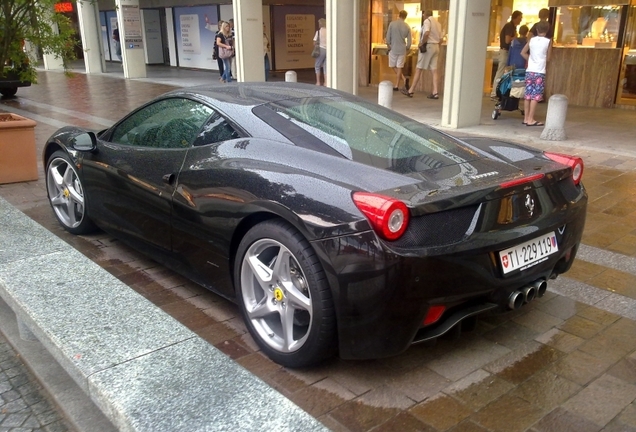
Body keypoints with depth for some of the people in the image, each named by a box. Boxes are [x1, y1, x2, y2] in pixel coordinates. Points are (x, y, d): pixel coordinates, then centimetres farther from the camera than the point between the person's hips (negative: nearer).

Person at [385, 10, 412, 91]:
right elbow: (409, 42, 1)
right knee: (399, 67, 7)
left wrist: (389, 46, 3)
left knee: (393, 66, 12)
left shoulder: (392, 24, -7)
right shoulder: (407, 27, 0)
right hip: (402, 50, 3)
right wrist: (407, 49, 16)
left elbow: (388, 37, -8)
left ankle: (403, 79, -3)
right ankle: (396, 86, 8)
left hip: (393, 49, -2)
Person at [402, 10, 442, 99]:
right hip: (436, 47, 7)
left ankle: (410, 91, 2)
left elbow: (426, 33, -25)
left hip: (427, 46, -7)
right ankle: (435, 92, -4)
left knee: (418, 69, -2)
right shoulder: (438, 23, 17)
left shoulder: (427, 21, -7)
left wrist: (422, 43, -13)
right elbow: (440, 39, 13)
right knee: (434, 70, 3)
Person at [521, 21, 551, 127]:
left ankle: (526, 118, 13)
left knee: (528, 95, 8)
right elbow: (548, 59, 3)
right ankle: (530, 120, -3)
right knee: (536, 96, -2)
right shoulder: (548, 41, -2)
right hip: (540, 72, -4)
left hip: (529, 71, 4)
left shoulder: (531, 40, 6)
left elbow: (523, 52, 10)